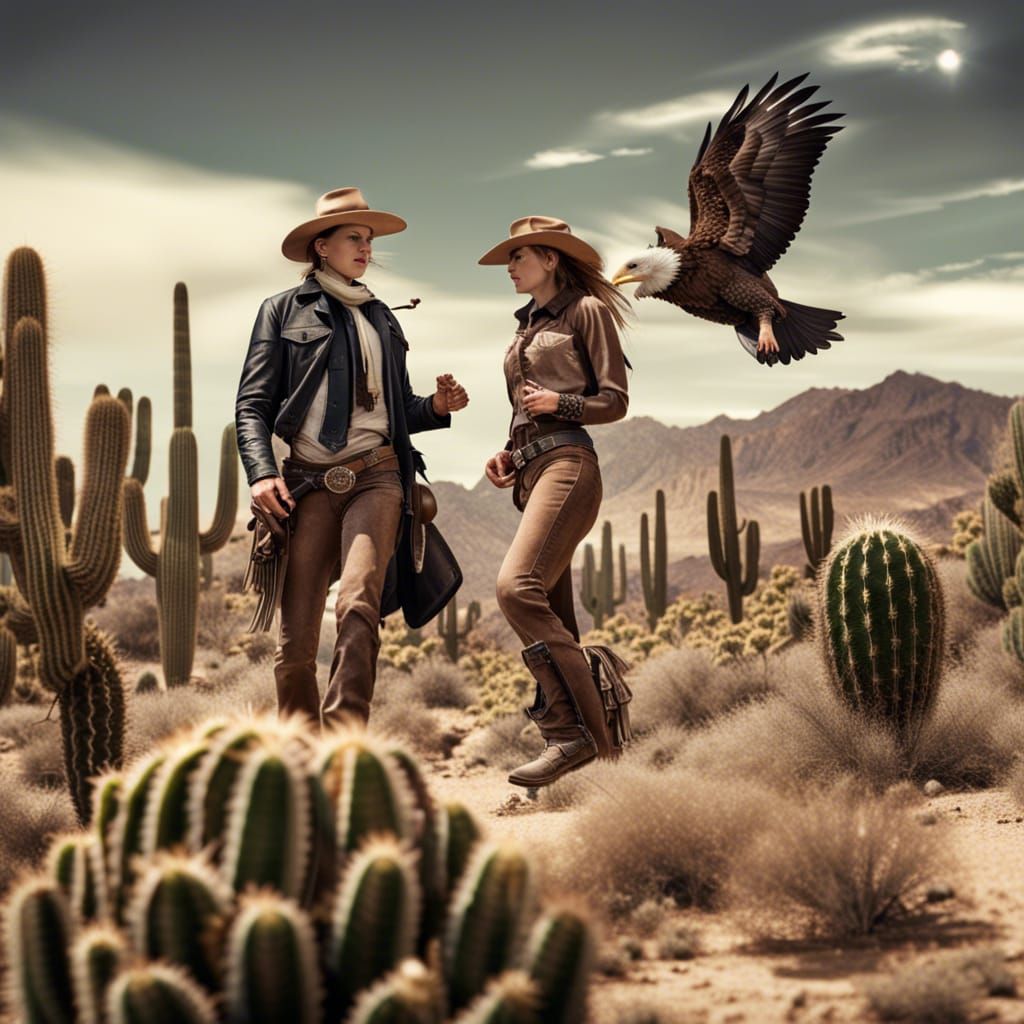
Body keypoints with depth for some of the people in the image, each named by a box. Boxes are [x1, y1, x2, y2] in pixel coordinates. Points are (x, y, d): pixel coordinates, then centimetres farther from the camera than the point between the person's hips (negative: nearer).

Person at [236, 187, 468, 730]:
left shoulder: (380, 318, 22)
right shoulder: (284, 310, 11)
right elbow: (253, 403, 3)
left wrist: (436, 406, 5)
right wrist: (261, 472, -13)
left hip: (376, 476, 2)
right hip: (309, 482, -1)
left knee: (358, 605, -23)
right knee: (296, 636, -3)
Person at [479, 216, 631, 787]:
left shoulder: (586, 311, 2)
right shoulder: (528, 327, 24)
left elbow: (614, 401, -2)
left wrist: (558, 403, -16)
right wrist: (508, 455, 12)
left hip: (567, 462, -9)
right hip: (531, 469, 9)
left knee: (518, 587, -25)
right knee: (553, 620, 3)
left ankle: (577, 732, -25)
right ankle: (577, 737, 5)